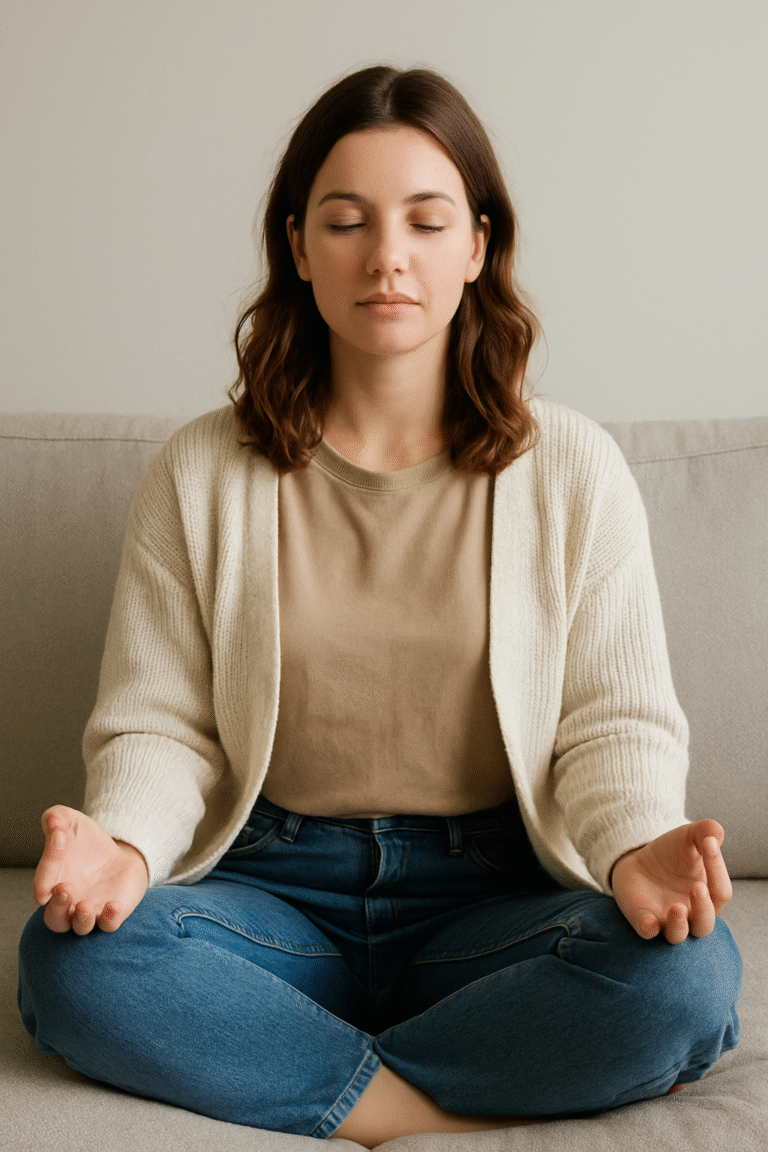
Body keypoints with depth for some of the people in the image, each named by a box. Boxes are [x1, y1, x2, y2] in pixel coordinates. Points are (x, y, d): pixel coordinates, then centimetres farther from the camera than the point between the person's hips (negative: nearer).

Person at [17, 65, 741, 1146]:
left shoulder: (573, 469, 2)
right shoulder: (200, 477, 3)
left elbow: (618, 722, 1)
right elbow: (156, 724, 2)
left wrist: (635, 845, -22)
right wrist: (126, 840, -21)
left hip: (491, 896, 0)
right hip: (271, 888, 0)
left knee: (686, 973, -30)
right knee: (70, 960, -29)